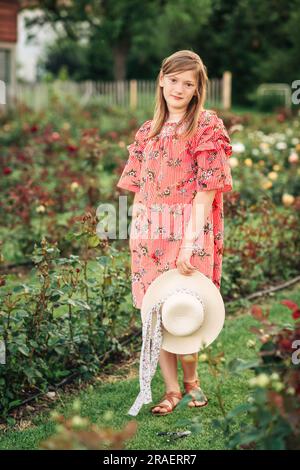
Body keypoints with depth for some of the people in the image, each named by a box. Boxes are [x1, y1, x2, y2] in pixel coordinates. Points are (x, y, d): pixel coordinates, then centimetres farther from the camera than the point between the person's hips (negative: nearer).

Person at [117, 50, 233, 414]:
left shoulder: (208, 127, -4)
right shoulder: (148, 131, 13)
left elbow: (207, 190, -11)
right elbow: (139, 190, 12)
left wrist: (190, 242, -18)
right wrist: (136, 235, 3)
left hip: (189, 230, -5)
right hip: (149, 232, 5)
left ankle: (190, 379, 24)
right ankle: (171, 388, 14)